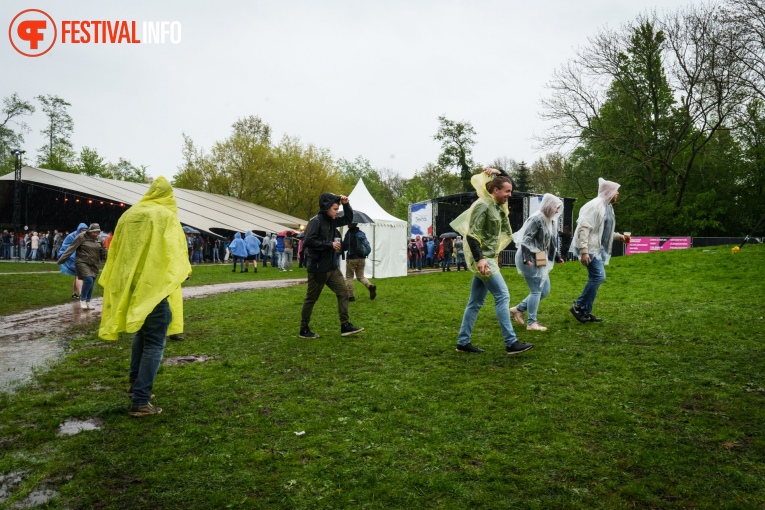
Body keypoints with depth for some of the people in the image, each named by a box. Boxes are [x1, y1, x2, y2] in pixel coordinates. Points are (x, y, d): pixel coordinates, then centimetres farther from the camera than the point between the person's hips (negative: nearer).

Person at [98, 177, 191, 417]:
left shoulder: (128, 215, 9)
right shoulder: (166, 217, -8)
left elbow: (115, 252, 14)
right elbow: (175, 252, -10)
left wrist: (115, 283, 23)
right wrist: (184, 271, 11)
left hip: (131, 285, 6)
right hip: (155, 286, -6)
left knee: (141, 335, 25)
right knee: (154, 343, -2)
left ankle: (135, 383, 32)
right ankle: (140, 401, -5)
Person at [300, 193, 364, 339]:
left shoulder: (331, 221, 9)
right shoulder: (316, 221, -15)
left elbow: (348, 219, 20)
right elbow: (309, 241, -26)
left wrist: (346, 204, 3)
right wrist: (330, 244, -21)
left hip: (332, 267, 8)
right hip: (318, 268, -8)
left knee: (343, 292, 4)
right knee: (311, 298, 3)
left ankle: (345, 326, 8)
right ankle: (304, 330, 16)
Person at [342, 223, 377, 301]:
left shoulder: (349, 233, -12)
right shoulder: (361, 233, 8)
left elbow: (345, 246, -14)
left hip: (352, 258, -6)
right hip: (362, 258, 6)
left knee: (349, 277, 7)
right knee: (360, 276, 15)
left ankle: (350, 296, 6)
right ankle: (370, 286, -11)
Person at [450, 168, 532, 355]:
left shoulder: (498, 206, 13)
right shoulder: (483, 205, -13)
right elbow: (471, 234, -19)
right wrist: (479, 259, -30)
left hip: (488, 258, 10)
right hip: (482, 259, -10)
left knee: (476, 302, 10)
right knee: (503, 296, -11)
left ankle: (463, 342, 15)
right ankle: (511, 343, -9)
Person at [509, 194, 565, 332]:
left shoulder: (551, 221, 13)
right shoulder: (536, 219, -16)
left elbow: (552, 242, 22)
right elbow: (525, 239, -21)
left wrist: (557, 256, 16)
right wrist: (526, 258, -28)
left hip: (541, 260, 10)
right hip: (530, 259, -10)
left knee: (545, 290, 12)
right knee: (536, 290, -6)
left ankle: (518, 309, 20)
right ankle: (531, 323, 4)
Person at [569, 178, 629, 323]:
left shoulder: (608, 207, 16)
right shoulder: (595, 205, -14)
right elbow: (583, 228, -21)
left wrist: (619, 236, 15)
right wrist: (583, 251, -26)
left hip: (598, 248, 10)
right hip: (590, 248, -10)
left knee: (594, 279, 8)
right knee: (599, 277, -15)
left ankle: (586, 312, 14)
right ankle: (578, 306, -5)